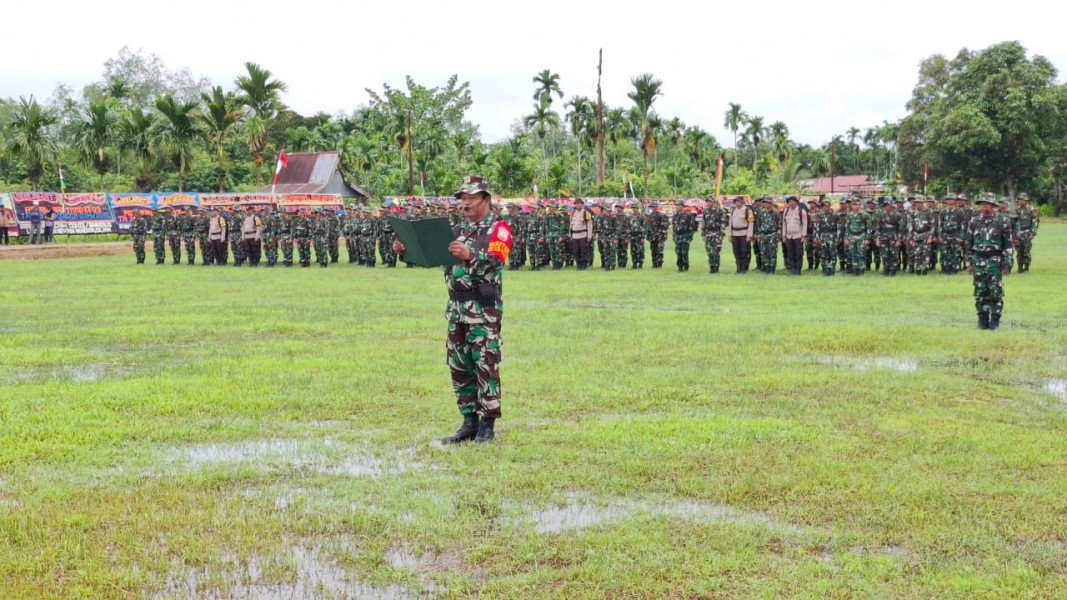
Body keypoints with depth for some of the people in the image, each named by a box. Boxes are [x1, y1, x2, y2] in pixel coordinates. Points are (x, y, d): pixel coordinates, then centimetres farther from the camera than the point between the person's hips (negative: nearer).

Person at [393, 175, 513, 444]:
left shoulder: (498, 229, -4)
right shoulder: (456, 231, 16)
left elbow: (495, 259, -22)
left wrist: (469, 255, -41)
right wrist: (404, 249, -8)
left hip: (484, 309, -7)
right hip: (456, 308, 7)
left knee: (486, 366, -5)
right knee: (459, 367, 8)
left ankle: (487, 424, 1)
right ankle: (469, 421, 16)